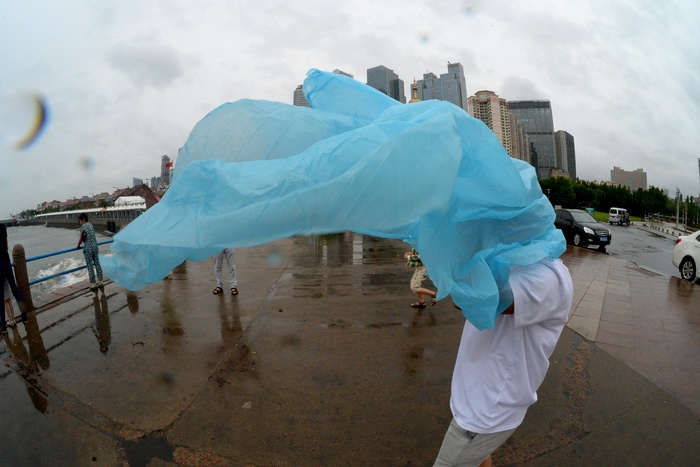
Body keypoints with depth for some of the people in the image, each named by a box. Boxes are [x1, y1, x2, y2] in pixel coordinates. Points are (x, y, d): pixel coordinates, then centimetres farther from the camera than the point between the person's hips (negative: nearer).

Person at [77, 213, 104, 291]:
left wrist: (78, 245, 5)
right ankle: (100, 281, 14)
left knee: (90, 266, -1)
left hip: (88, 249, -6)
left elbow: (81, 238, -10)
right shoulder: (91, 225, 11)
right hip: (95, 247, 6)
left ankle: (93, 284, 1)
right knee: (97, 264, 10)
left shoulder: (83, 227, -8)